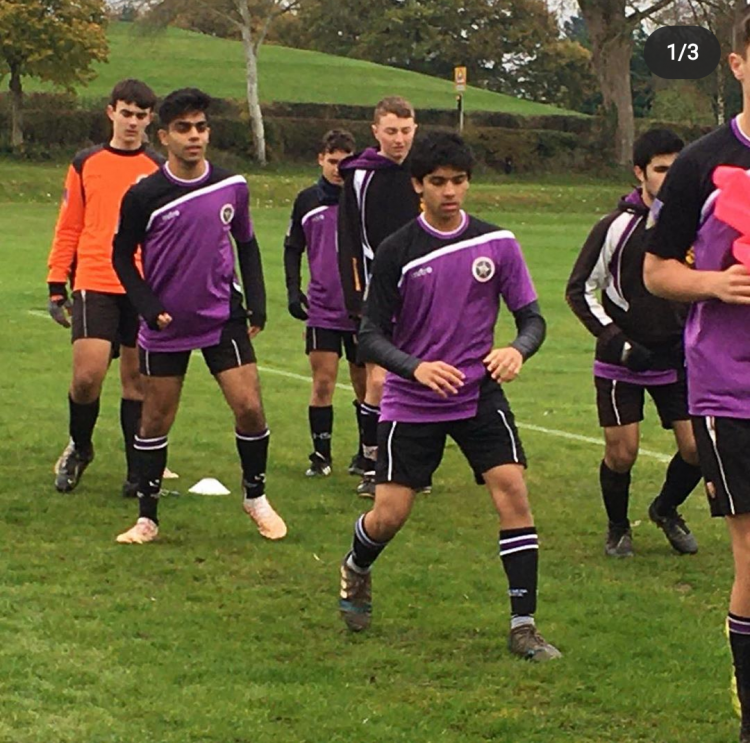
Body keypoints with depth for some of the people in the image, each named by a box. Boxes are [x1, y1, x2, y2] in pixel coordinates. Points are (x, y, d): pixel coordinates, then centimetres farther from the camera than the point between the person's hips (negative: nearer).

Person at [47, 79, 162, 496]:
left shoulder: (160, 171, 8)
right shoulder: (86, 165, 8)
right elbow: (68, 230, 9)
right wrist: (57, 287, 4)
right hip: (95, 285, -1)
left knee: (138, 379, 5)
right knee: (87, 375, -10)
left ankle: (138, 472, 14)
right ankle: (79, 449, 17)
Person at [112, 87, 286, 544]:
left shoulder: (232, 187, -2)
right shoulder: (144, 196, -10)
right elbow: (123, 255, 1)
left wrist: (257, 302, 4)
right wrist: (148, 307, -11)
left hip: (224, 317, 1)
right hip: (166, 325, -1)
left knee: (250, 408, -8)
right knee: (156, 421, 5)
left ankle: (256, 497, 15)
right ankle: (147, 518, 17)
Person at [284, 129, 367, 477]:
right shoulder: (307, 201, 4)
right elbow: (292, 248, 13)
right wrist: (293, 289, 2)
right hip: (321, 308, 1)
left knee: (364, 383, 6)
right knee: (323, 382, -3)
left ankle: (367, 452, 18)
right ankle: (321, 454, 6)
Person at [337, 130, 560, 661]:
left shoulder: (497, 244, -1)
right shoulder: (397, 250, -7)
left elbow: (532, 317, 2)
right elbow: (371, 337, -7)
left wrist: (517, 350, -21)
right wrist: (415, 367, -26)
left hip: (480, 394, 1)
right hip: (411, 403, -1)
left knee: (514, 493, -15)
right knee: (390, 515, -3)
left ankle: (524, 626, -6)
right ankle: (355, 572, 34)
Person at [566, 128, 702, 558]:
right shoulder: (616, 227, -11)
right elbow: (579, 290, -5)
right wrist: (616, 341, -13)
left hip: (678, 359, 4)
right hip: (622, 362, -3)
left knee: (696, 448, -3)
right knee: (622, 453, -6)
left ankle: (666, 510, 27)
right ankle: (618, 529, 22)